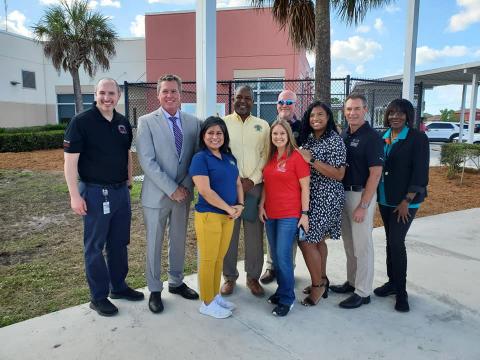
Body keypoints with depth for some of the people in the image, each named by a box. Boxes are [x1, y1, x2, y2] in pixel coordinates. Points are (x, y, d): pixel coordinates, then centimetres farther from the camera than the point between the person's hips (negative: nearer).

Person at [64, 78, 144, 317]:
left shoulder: (123, 123, 7)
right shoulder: (81, 122, -10)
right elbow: (70, 160, -11)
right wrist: (75, 195, -14)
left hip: (121, 191, 6)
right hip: (95, 192, -5)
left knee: (119, 243, 15)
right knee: (95, 246, 7)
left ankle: (118, 286, 32)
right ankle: (98, 297, 20)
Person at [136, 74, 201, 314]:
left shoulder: (193, 122, 4)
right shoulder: (147, 122, -7)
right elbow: (147, 161, -14)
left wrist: (185, 187, -9)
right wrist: (171, 189, -17)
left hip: (183, 193, 4)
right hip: (156, 194, -3)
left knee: (179, 240, 16)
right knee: (154, 243, 8)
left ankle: (176, 282, 35)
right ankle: (154, 290, 25)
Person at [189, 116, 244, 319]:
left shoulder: (229, 157, 11)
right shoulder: (200, 158, -10)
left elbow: (237, 183, 16)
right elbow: (205, 190, -18)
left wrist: (240, 205, -2)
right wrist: (230, 208, -13)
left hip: (229, 216, 6)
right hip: (208, 215, -6)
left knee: (219, 258, 15)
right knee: (208, 260, 3)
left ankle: (216, 295, 30)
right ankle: (207, 303, 18)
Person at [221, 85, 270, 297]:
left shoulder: (262, 125, 9)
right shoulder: (223, 123, 5)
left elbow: (266, 156, 5)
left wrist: (252, 180, -7)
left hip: (254, 186, 1)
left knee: (255, 234, 5)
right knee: (228, 233, 5)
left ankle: (253, 277, 21)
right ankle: (229, 277, 21)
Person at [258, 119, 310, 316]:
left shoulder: (297, 157, -8)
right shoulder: (270, 157, 9)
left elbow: (305, 187, -8)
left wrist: (305, 213, -11)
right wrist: (261, 205, 5)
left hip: (289, 215, -6)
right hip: (270, 214, 6)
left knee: (283, 255, -4)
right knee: (275, 255, 13)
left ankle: (286, 298, 13)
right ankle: (282, 290, 30)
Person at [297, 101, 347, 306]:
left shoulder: (335, 140, -12)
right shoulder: (308, 138, 11)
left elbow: (339, 175, -19)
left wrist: (311, 160, -22)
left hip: (325, 198, -8)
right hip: (310, 196, 8)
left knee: (306, 240, -6)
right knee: (317, 240, 15)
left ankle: (318, 285, 12)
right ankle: (322, 281, 30)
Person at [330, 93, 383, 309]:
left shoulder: (372, 137, -12)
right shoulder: (343, 135, 9)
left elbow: (375, 174, -16)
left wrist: (363, 206, -19)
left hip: (361, 195, -7)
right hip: (342, 193, 7)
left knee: (362, 245, 2)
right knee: (348, 243, 16)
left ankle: (363, 292, 15)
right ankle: (352, 282, 32)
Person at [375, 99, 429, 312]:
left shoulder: (418, 138, -8)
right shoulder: (382, 138, 7)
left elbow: (420, 172, -12)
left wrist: (406, 201, -16)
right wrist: (377, 195, 5)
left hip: (405, 201, -5)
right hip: (384, 199, 5)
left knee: (396, 242, -7)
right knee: (390, 241, 13)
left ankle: (401, 292, 8)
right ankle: (392, 282, 27)